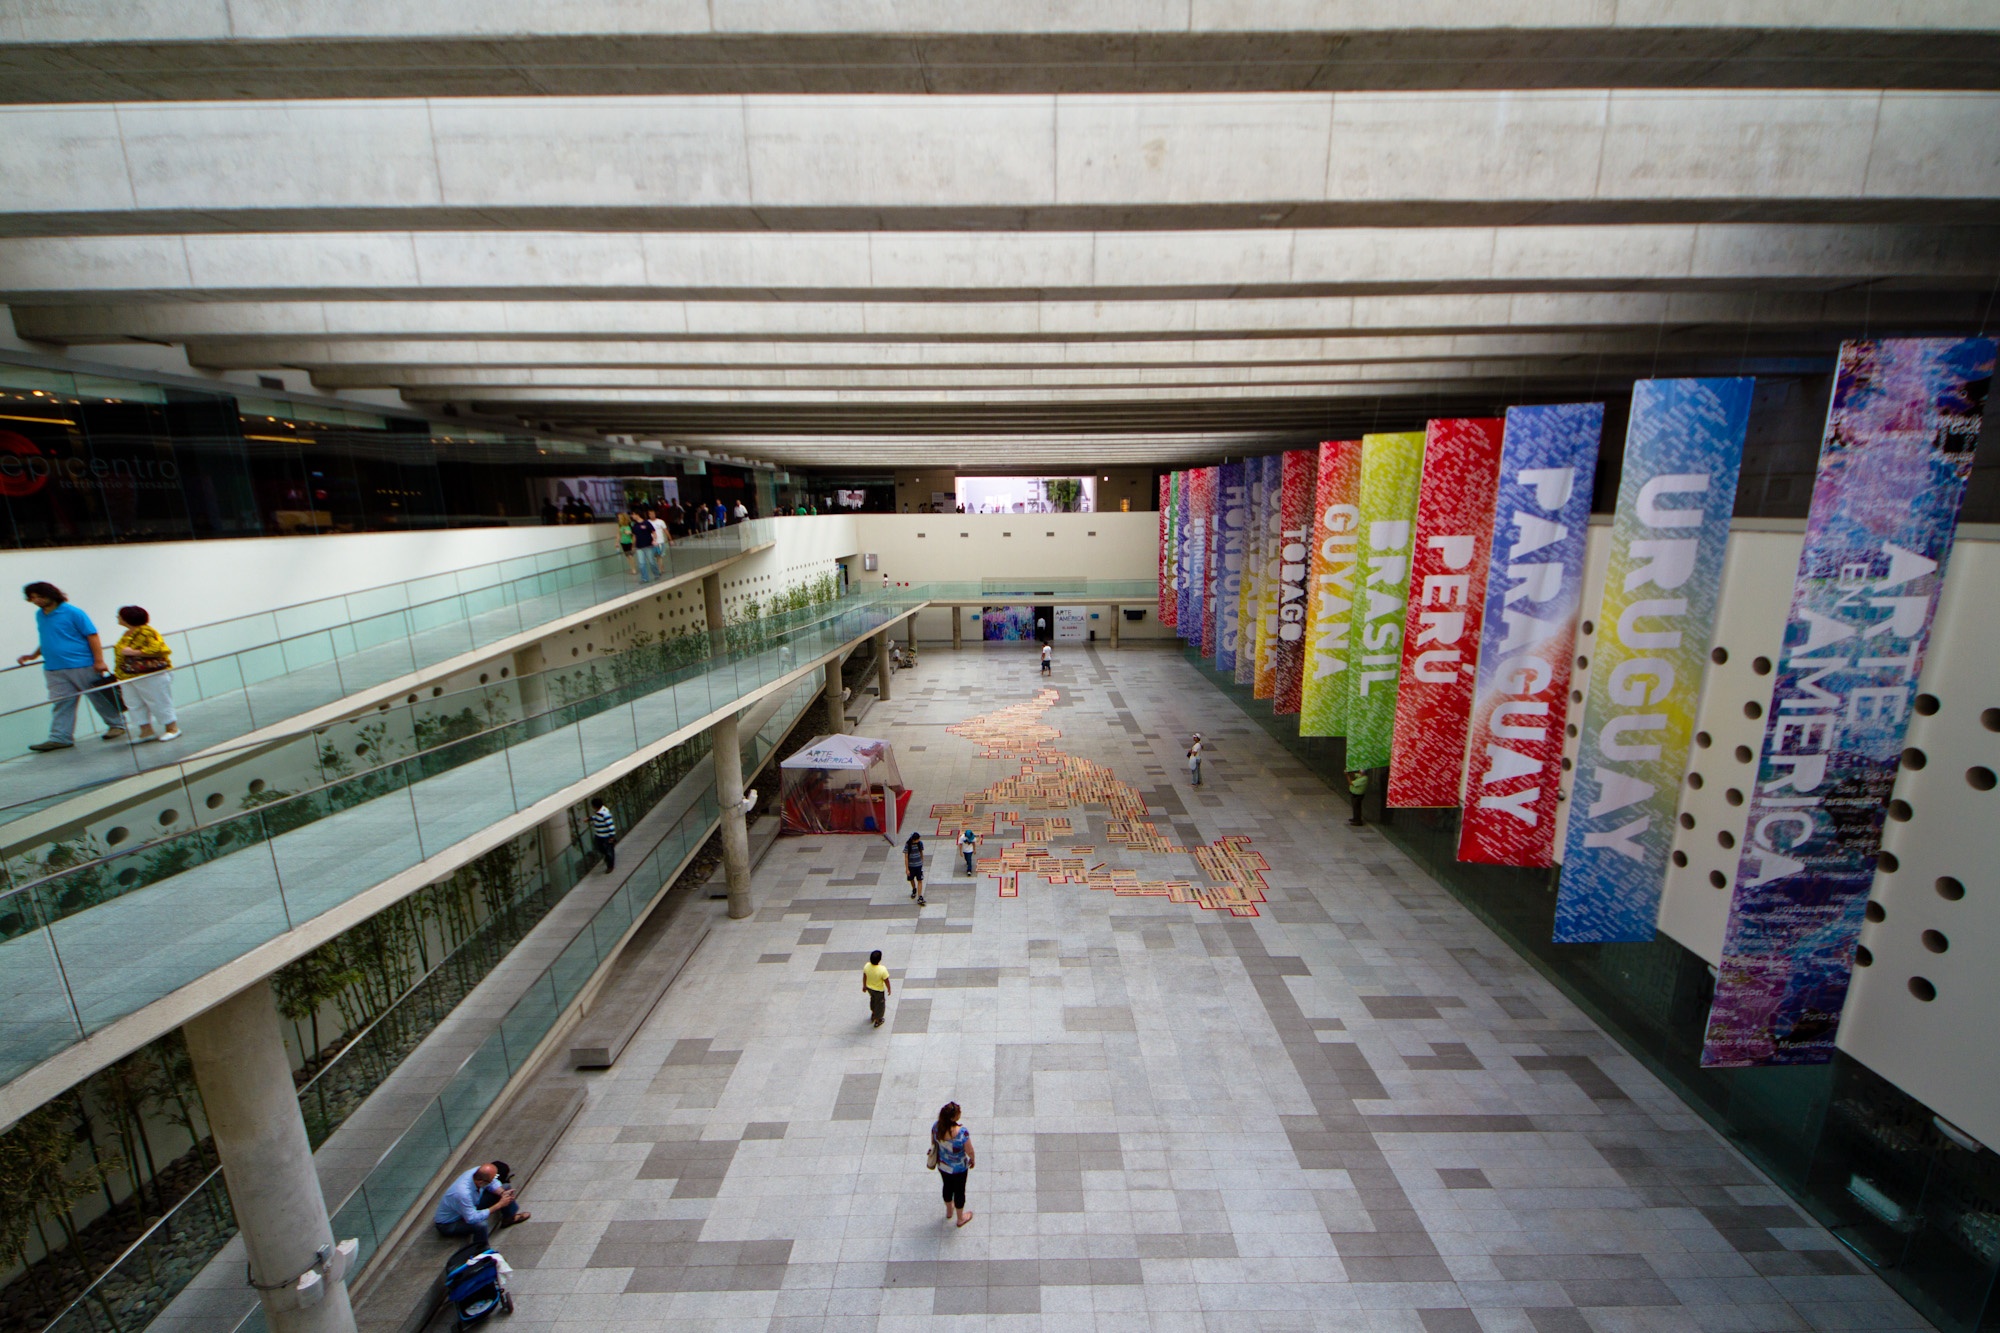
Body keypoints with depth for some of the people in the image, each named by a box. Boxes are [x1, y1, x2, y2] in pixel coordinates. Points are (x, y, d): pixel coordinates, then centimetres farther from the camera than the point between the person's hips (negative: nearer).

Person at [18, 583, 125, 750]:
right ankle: (60, 738, 3)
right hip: (54, 669, 6)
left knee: (100, 698, 3)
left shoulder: (72, 613, -9)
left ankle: (117, 725, 15)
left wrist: (99, 661, -17)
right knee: (61, 704, 3)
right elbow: (47, 640, 26)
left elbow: (92, 636, -12)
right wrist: (34, 655, 15)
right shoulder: (39, 615, 13)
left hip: (82, 666, -6)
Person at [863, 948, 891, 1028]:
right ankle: (877, 1021, 43)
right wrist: (889, 989, -2)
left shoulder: (866, 966, -24)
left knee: (873, 999, 34)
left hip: (869, 988, 5)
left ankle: (873, 1014, 58)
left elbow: (864, 977, -6)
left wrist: (864, 986, 13)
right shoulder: (882, 970, -37)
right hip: (879, 990, -5)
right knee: (880, 1004, 23)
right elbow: (886, 981, -22)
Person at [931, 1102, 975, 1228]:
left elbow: (933, 1143, -5)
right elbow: (970, 1152, -24)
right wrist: (973, 1160, -1)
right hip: (959, 1169, -4)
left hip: (942, 1166, 4)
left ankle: (949, 1211, 56)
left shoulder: (936, 1127, -25)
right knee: (959, 1191, 23)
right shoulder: (962, 1133, -39)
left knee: (947, 1187, 31)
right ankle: (960, 1218, 47)